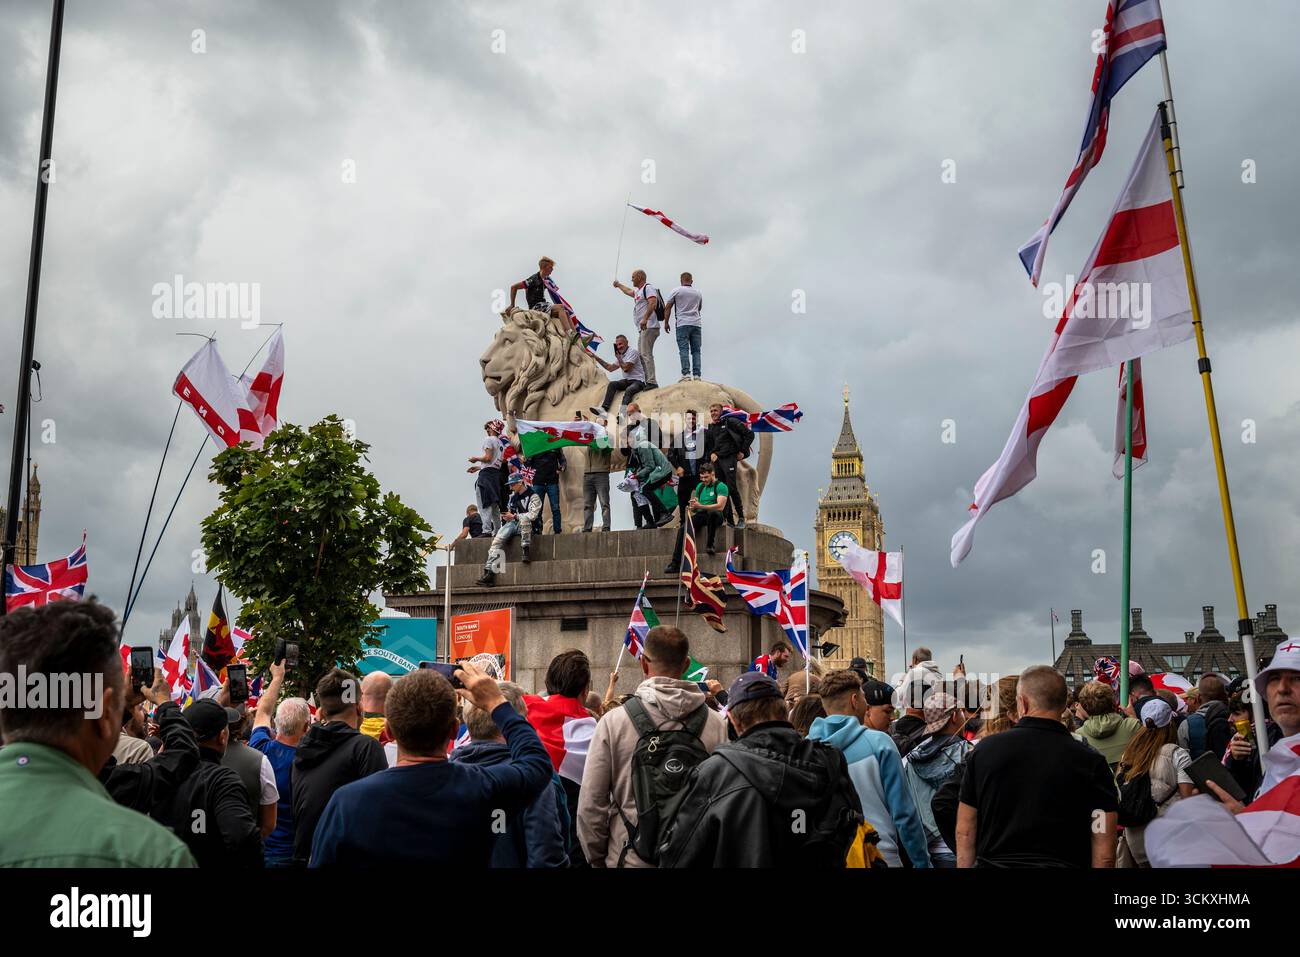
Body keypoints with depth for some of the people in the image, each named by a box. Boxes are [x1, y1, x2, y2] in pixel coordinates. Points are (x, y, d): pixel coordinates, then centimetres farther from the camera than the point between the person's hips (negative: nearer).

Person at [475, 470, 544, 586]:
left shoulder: (533, 496, -2)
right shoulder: (513, 496, 19)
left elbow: (532, 515, -15)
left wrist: (514, 516, -12)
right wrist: (505, 517, 6)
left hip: (526, 526, -5)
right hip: (512, 524, 5)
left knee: (524, 519, -40)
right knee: (497, 539, -22)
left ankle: (526, 550, -32)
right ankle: (489, 571, -32)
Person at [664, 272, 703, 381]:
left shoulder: (676, 291, 4)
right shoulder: (698, 293, 16)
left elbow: (667, 308, 2)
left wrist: (666, 323, 7)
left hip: (683, 324, -3)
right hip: (696, 324, 3)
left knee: (684, 349, -8)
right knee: (696, 350, 2)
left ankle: (686, 374, -18)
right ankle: (696, 375, -4)